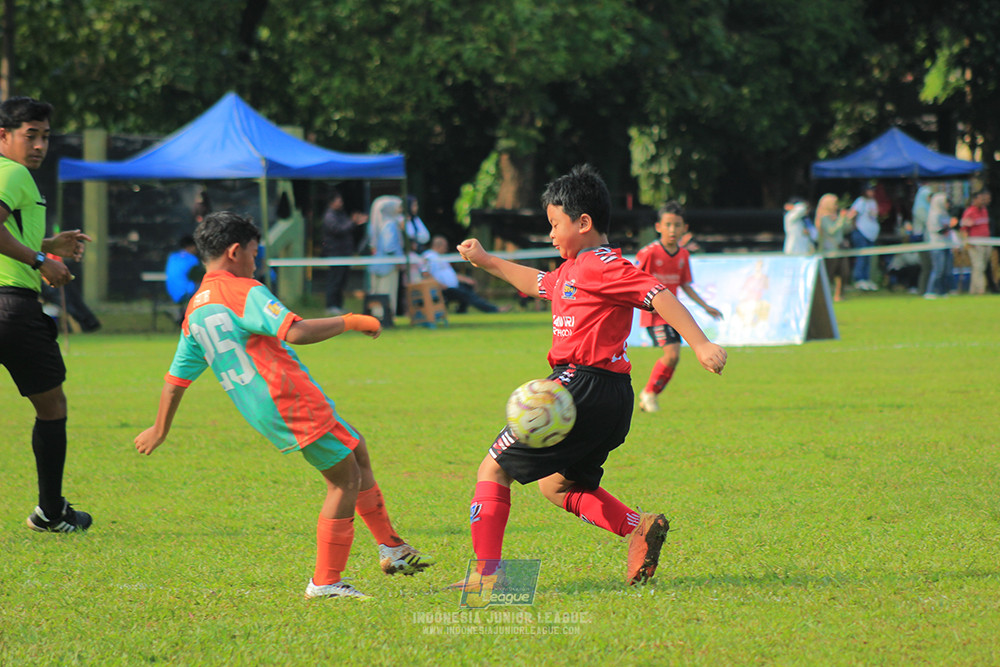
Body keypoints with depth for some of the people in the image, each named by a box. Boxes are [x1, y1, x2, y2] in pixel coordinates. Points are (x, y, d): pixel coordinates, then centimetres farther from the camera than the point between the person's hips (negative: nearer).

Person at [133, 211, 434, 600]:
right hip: (295, 403, -9)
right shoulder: (244, 292, -12)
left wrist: (160, 430, 29)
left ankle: (391, 549, 24)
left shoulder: (194, 310, 13)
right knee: (346, 480, 2)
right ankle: (325, 582, 3)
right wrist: (349, 322, -12)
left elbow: (176, 380, 18)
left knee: (356, 452, 22)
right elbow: (296, 332, -25)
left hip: (263, 416, 9)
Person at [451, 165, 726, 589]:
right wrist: (485, 261, 48)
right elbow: (538, 284, 42)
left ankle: (487, 572, -10)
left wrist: (701, 345, -29)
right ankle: (638, 527, 4)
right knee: (556, 485, 22)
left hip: (582, 386, -10)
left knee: (493, 469, -3)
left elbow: (658, 295, -19)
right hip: (612, 396, 10)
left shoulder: (601, 265, -10)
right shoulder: (573, 271, 21)